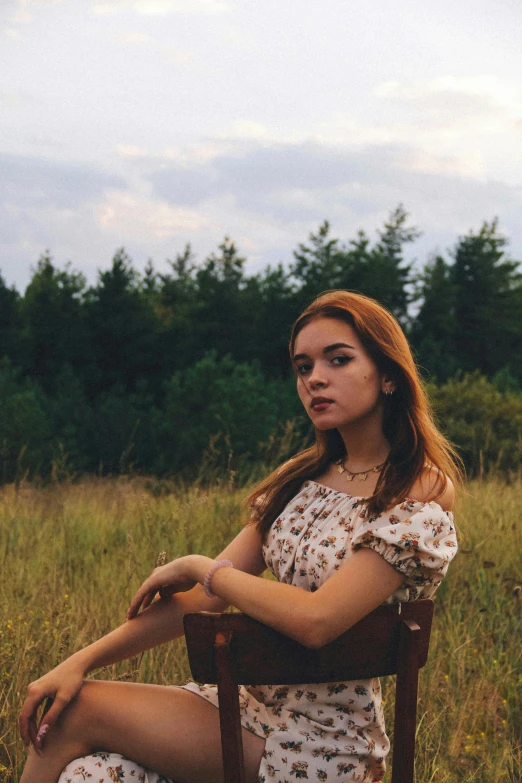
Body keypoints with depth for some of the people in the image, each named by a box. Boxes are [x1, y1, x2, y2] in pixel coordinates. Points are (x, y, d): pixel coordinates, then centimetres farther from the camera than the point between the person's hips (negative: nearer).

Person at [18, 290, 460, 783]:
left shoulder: (421, 497, -14)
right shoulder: (303, 477, 9)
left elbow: (316, 621, -24)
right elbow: (207, 595, 4)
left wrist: (198, 567, -9)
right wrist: (83, 661, -6)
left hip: (319, 742, -6)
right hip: (252, 697, 6)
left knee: (78, 712, -14)